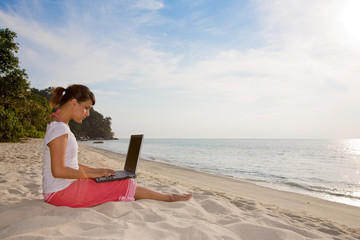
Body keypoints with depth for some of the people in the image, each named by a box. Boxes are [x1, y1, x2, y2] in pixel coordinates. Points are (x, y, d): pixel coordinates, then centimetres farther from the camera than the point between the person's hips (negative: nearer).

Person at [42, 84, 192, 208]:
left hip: (63, 189, 9)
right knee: (124, 185, -7)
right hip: (61, 192, -9)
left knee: (123, 184, 6)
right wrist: (91, 174, -15)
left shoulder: (60, 127, 12)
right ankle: (169, 198, 9)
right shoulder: (59, 128, -20)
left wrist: (95, 170, 7)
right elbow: (58, 170, -25)